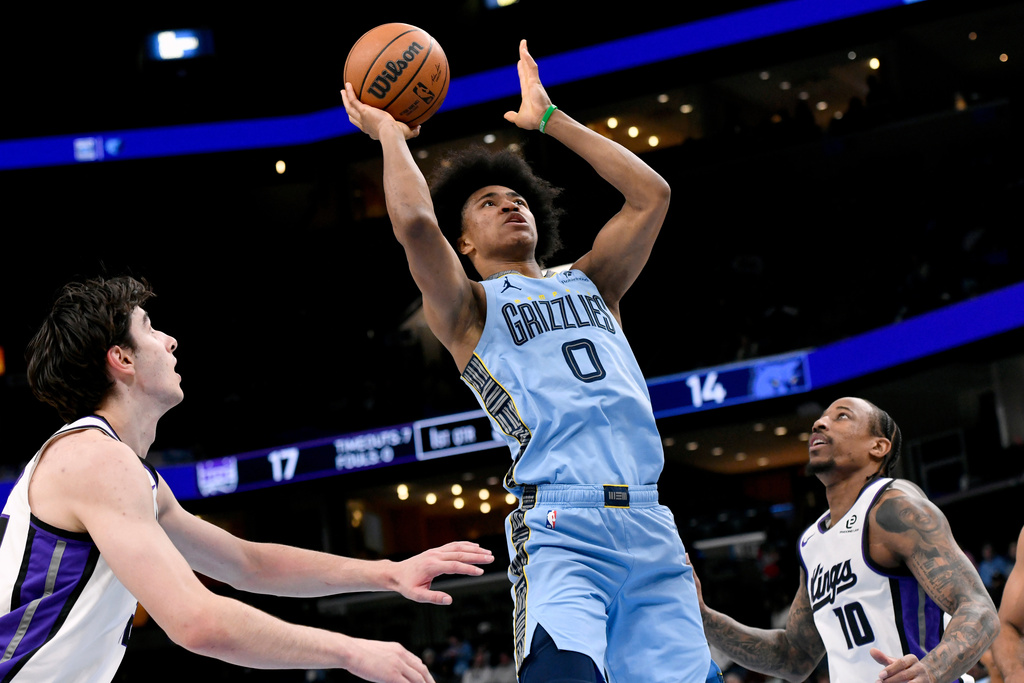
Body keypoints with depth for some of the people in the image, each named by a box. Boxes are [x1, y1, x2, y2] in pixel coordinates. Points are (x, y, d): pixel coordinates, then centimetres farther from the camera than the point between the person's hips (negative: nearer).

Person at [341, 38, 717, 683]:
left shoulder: (589, 283, 27)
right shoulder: (467, 308, 12)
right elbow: (416, 224, -6)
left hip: (649, 526, 5)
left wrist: (549, 117, 26)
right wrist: (390, 134, 11)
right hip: (560, 530, -5)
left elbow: (651, 194, 21)